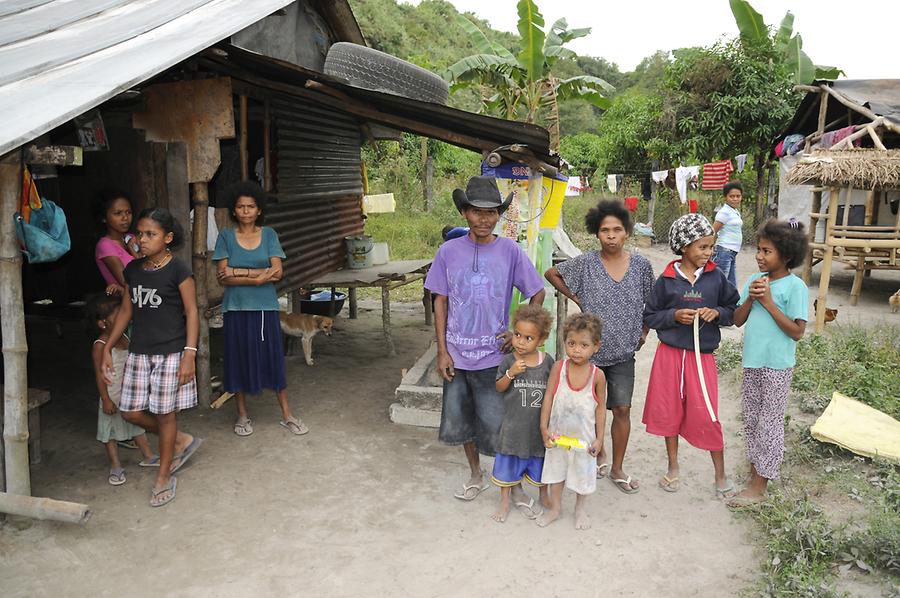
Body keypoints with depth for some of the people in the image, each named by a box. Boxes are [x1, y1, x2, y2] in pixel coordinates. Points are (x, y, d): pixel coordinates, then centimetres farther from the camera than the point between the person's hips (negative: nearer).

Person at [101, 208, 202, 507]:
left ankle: (164, 478, 20)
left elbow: (192, 312, -10)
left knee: (164, 413, 3)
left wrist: (189, 354, -17)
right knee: (131, 412, 7)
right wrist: (107, 348, 13)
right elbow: (126, 310, 14)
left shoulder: (178, 270, -11)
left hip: (170, 353, -6)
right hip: (139, 352, 6)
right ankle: (182, 441, 30)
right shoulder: (133, 269, 6)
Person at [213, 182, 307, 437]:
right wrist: (258, 277, -18)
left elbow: (277, 272, -9)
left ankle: (287, 414, 15)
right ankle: (242, 415, 23)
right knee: (239, 359, 7)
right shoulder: (226, 237, 0)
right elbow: (223, 277, -9)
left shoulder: (269, 234, 2)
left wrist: (239, 272, -13)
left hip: (265, 306, 0)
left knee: (274, 358, 4)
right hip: (236, 308, 0)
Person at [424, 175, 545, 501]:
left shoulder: (510, 251, -6)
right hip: (456, 355, 3)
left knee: (495, 424, 4)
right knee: (460, 419, 15)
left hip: (493, 355, -2)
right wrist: (442, 351, -2)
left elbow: (538, 293, 3)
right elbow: (440, 302, 2)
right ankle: (476, 476, 38)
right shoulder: (449, 251, -2)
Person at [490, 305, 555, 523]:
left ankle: (544, 496, 41)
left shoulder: (547, 361, -7)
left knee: (540, 462, 17)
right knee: (509, 462, 12)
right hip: (514, 423, -1)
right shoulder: (508, 361, -10)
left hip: (539, 423, 1)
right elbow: (499, 388, -5)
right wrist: (511, 373, -22)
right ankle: (505, 501, 31)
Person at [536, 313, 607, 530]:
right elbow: (548, 398, -9)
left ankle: (580, 509, 41)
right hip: (558, 433, 1)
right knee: (556, 469, 17)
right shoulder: (558, 368, -14)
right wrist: (544, 428, -11)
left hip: (584, 435, -1)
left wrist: (599, 438, -6)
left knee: (582, 472, 17)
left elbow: (600, 407, -6)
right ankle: (555, 508, 39)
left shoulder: (597, 375, -15)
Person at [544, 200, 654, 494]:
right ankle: (599, 453, 37)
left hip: (623, 351, 1)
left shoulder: (641, 264, -4)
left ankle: (617, 469, 20)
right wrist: (576, 298, -1)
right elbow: (551, 274, 4)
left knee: (622, 410, 4)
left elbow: (652, 302, 10)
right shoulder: (585, 263, -9)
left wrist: (644, 332, 7)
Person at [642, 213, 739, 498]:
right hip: (670, 354, 1)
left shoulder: (716, 277, -2)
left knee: (707, 416, -1)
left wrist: (717, 313, -13)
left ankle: (721, 475, 18)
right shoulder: (666, 280, -5)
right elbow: (649, 316, 2)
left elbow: (734, 310, 7)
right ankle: (673, 467, 31)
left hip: (702, 356, 0)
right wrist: (674, 316, -15)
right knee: (669, 410, 11)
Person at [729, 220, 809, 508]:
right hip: (752, 362, 6)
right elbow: (737, 320, 5)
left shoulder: (795, 287, -13)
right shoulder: (755, 280, 4)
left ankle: (759, 485, 14)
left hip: (777, 366, -6)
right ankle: (754, 469, 32)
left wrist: (768, 303, -20)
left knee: (769, 423, 4)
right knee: (751, 419, 16)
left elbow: (797, 332, -17)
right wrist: (750, 299, -12)